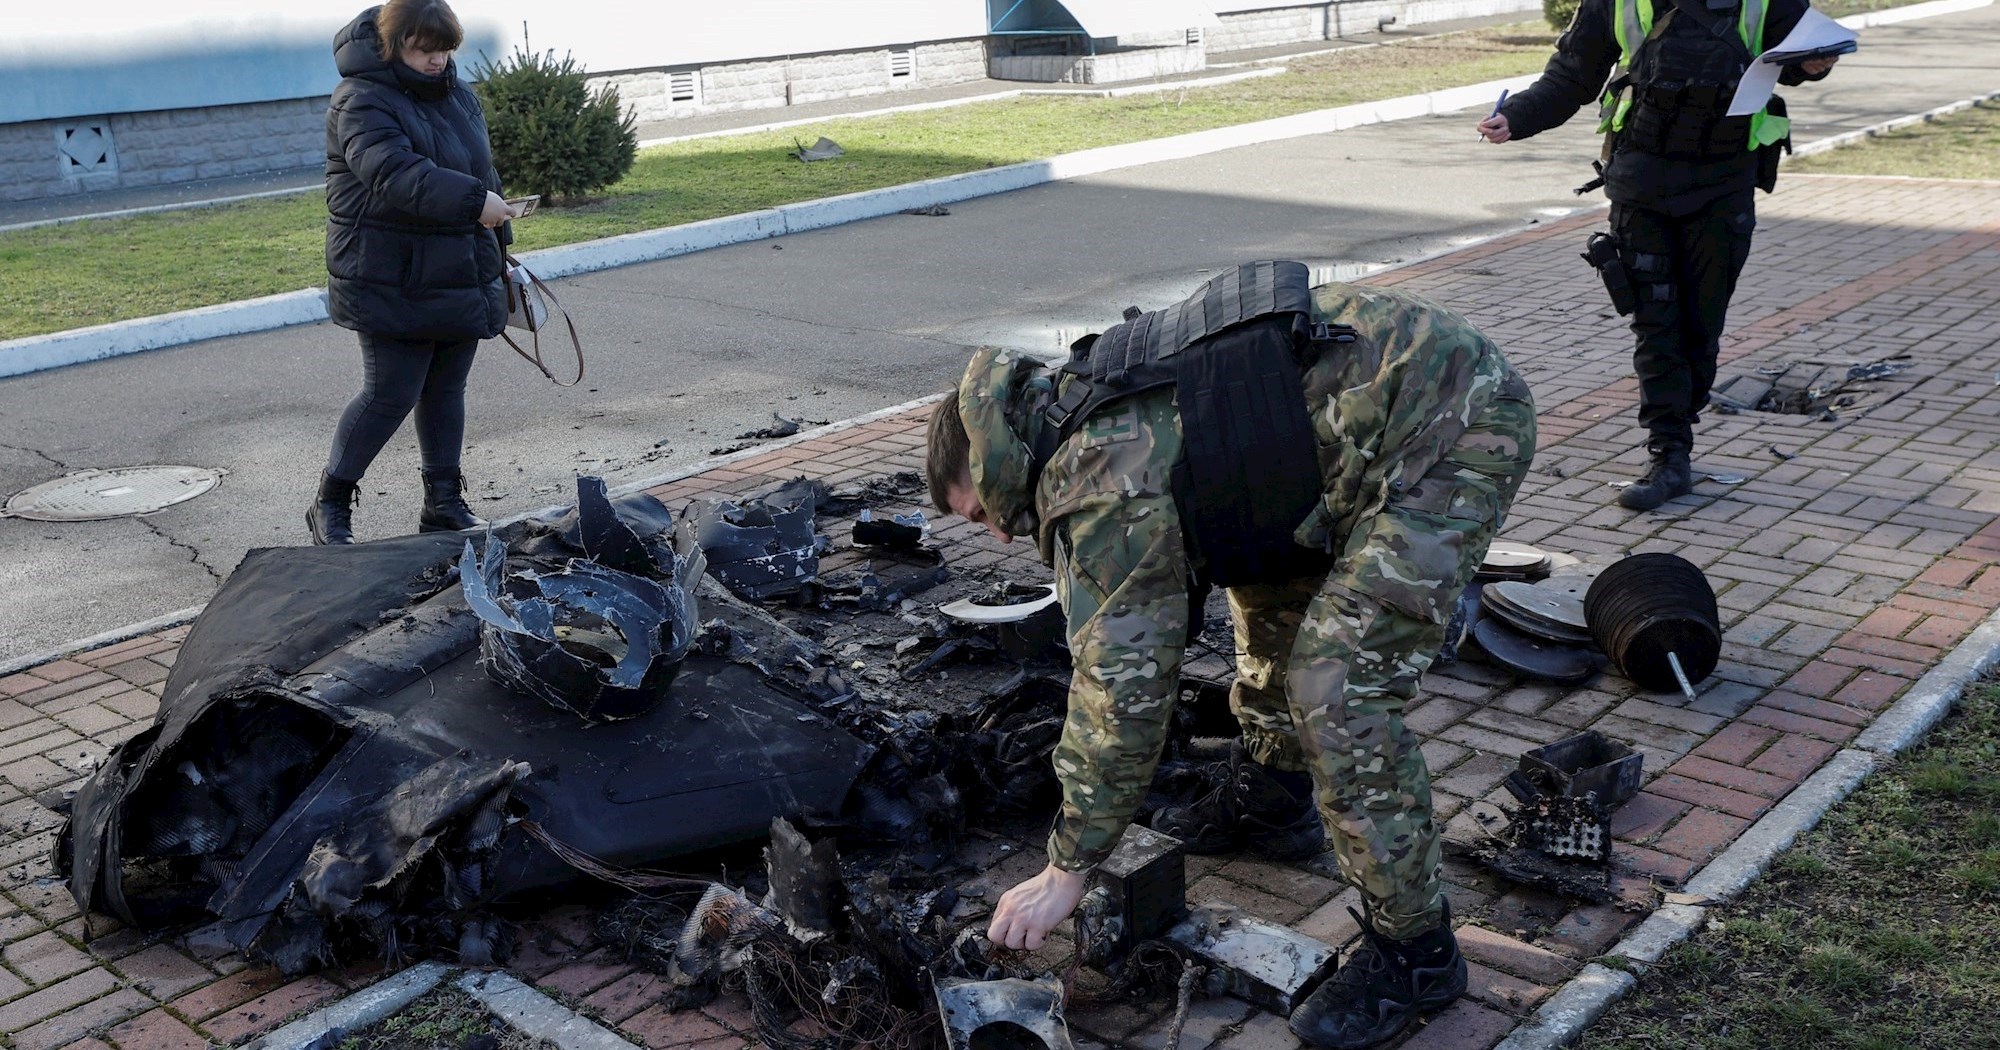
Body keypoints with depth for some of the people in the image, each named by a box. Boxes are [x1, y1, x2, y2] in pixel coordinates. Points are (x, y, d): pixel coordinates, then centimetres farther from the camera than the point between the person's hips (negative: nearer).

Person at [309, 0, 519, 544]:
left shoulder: (458, 93, 12)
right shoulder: (362, 100, -14)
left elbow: (482, 169, 23)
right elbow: (394, 174, -30)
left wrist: (497, 243, 24)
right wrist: (473, 200, -37)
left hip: (461, 274, 7)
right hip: (394, 282, -7)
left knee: (446, 389, 12)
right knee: (391, 393, -6)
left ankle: (444, 503, 23)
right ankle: (330, 506, 10)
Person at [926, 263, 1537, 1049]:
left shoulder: (1103, 486, -17)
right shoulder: (1092, 401, 12)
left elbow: (1121, 684, -13)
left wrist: (1066, 872, -2)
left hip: (1456, 429, -11)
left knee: (1338, 688, -13)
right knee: (1267, 580, 24)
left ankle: (1413, 953, 2)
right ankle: (1269, 798, 39)